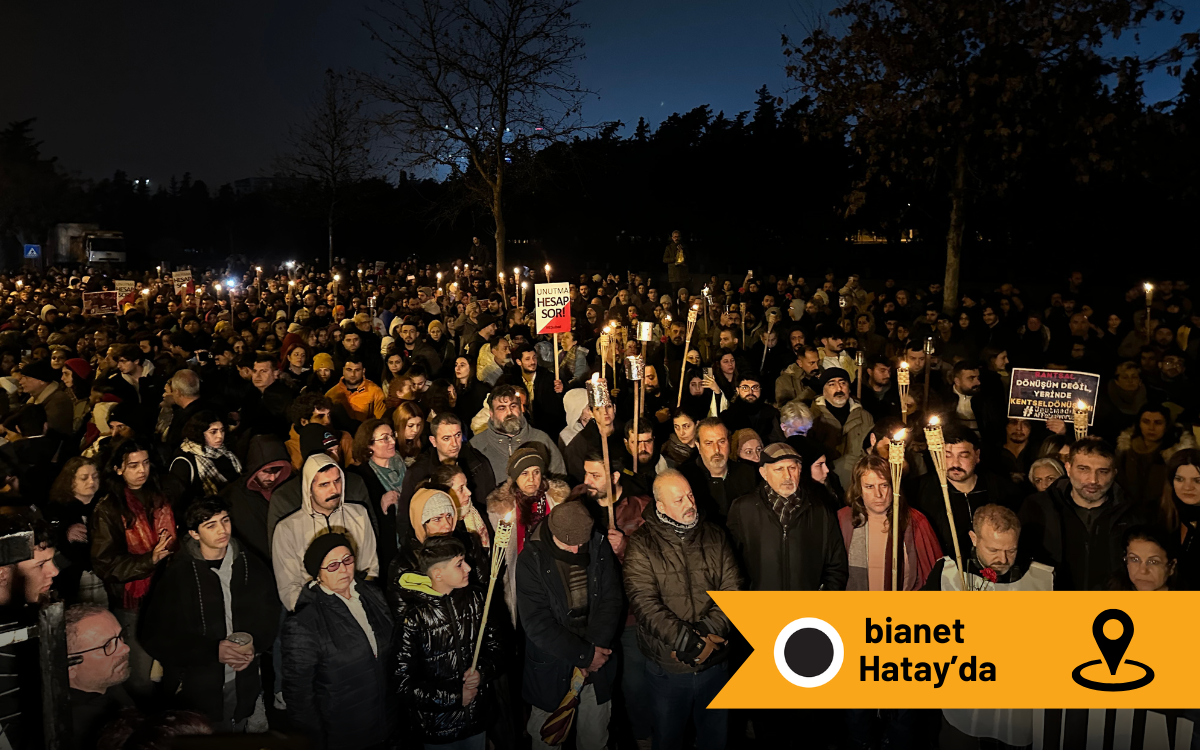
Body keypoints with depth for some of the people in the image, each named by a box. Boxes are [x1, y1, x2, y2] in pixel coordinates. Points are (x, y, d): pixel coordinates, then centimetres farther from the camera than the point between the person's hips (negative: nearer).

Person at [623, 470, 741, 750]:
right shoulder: (642, 544, -9)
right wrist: (687, 640, -25)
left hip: (715, 664, 3)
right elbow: (643, 601, -18)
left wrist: (706, 631, -17)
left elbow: (733, 590, -3)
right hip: (666, 667, -2)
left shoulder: (715, 536, 2)